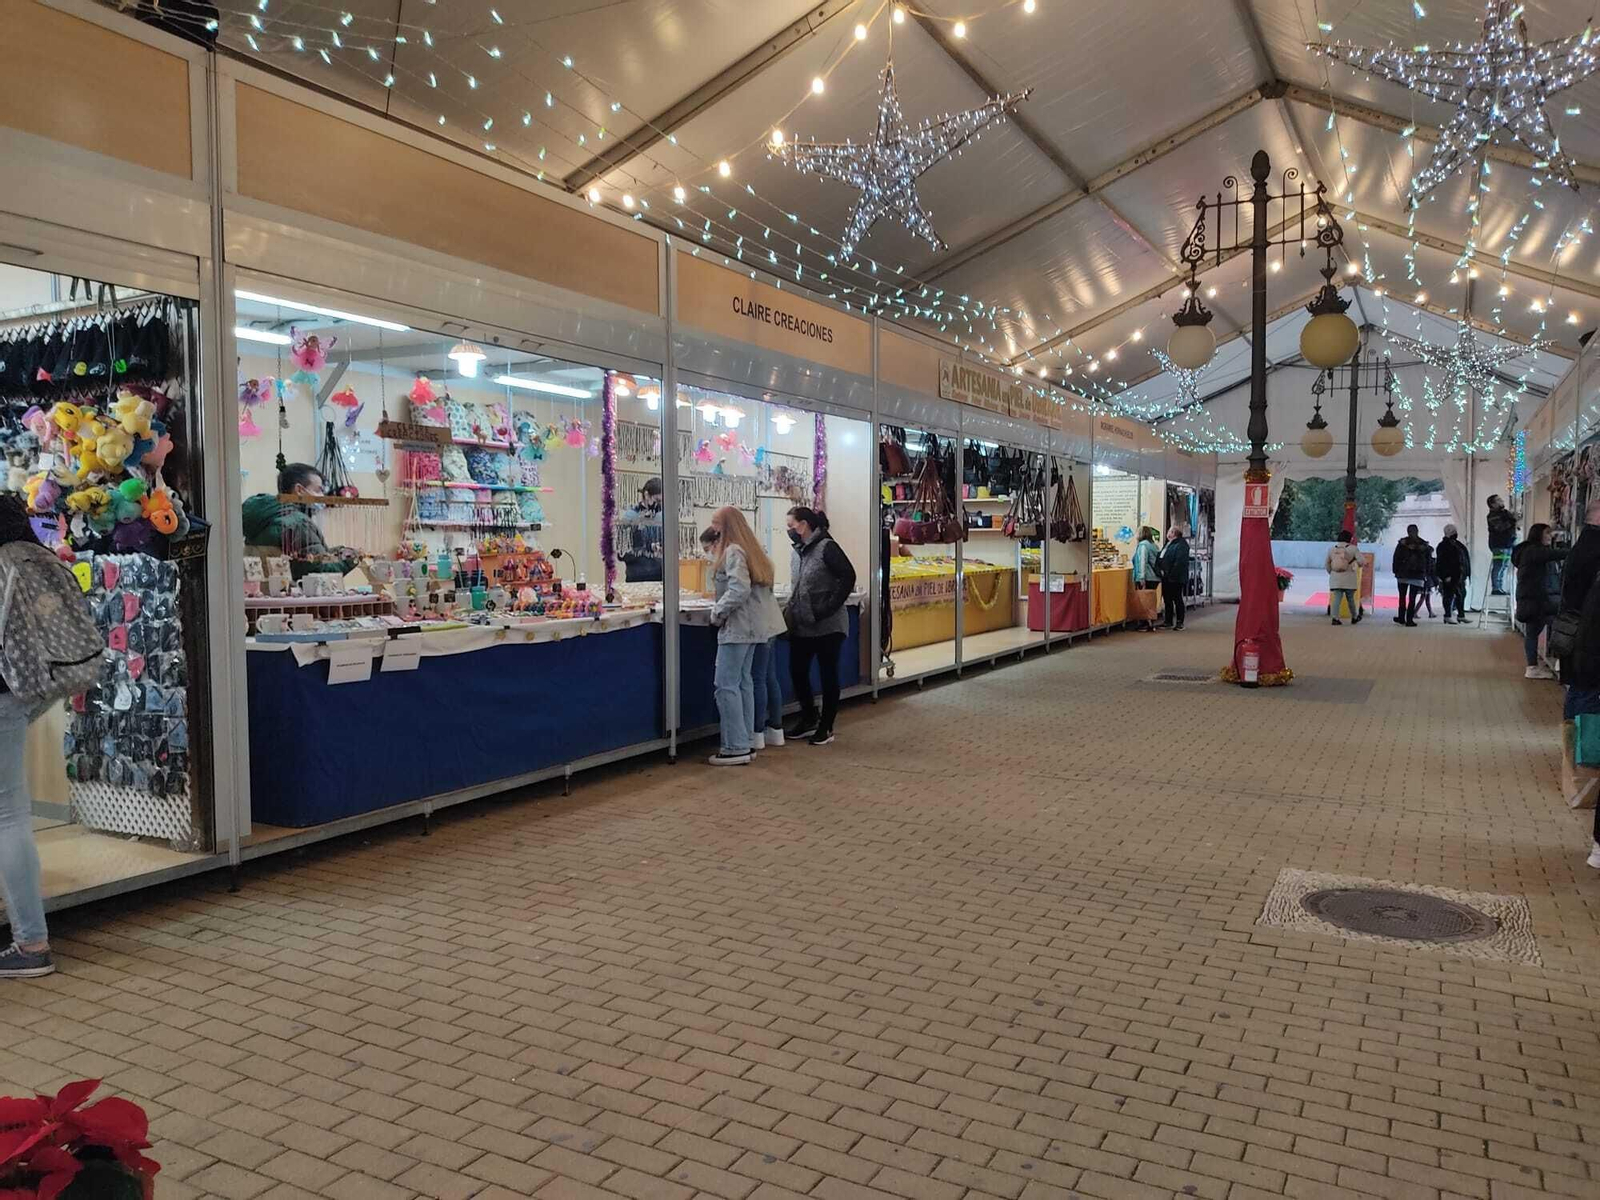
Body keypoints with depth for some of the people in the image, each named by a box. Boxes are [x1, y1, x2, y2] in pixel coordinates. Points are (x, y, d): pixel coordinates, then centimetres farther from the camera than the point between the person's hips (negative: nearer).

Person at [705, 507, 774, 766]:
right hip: (750, 627, 10)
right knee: (743, 682, 12)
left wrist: (718, 612, -14)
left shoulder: (733, 551, -13)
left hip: (736, 628, -10)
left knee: (726, 685, -7)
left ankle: (735, 748, -6)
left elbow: (740, 588, -24)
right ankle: (744, 742, 17)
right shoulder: (747, 549, 15)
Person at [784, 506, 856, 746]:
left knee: (828, 675, 3)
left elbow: (848, 577, -18)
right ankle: (808, 719, 27)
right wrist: (790, 609, 7)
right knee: (797, 672, 9)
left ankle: (826, 727, 13)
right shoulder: (798, 552, 12)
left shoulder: (827, 548, -12)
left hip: (827, 627, -8)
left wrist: (828, 608, -19)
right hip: (801, 626, 8)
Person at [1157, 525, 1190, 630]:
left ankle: (1180, 622, 9)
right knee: (1167, 600, 14)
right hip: (1166, 578, 9)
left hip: (1175, 579, -9)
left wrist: (1172, 575, -25)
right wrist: (1160, 571, 9)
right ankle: (1168, 622, 22)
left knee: (1177, 600, 1)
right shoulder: (1168, 544, 15)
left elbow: (1179, 563, -23)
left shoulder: (1181, 545, -15)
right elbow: (1161, 559, 20)